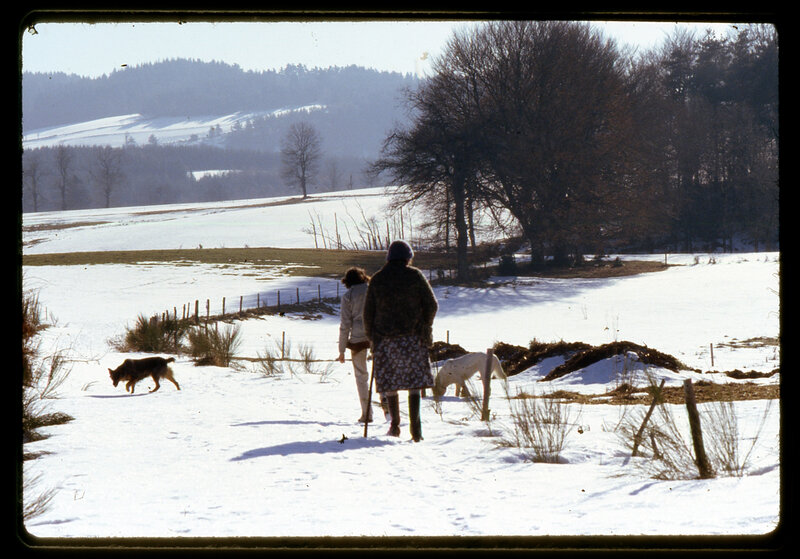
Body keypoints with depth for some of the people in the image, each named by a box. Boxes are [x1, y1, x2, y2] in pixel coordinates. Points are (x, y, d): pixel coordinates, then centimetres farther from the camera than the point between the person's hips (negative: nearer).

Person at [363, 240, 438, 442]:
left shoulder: (377, 280, 5)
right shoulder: (415, 276, 1)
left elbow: (368, 312, 6)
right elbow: (431, 305, 0)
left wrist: (371, 336, 16)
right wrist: (425, 328, 14)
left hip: (385, 339, 1)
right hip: (413, 338, -1)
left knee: (390, 382, 12)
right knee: (414, 381, -2)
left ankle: (395, 425, 14)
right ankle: (415, 427, -13)